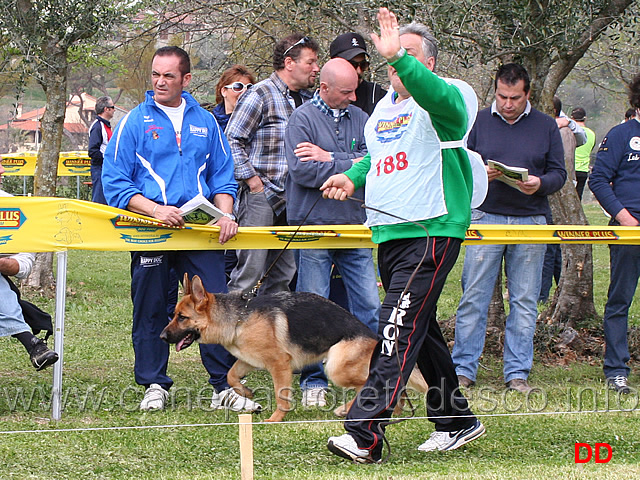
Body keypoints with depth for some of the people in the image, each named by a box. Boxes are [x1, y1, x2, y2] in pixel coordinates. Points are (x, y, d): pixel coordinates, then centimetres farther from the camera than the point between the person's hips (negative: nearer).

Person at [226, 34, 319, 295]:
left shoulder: (308, 99, 15)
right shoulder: (260, 95, -6)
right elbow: (232, 141, -8)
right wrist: (252, 180, -12)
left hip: (293, 200, 7)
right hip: (261, 196, -7)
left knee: (284, 274, 8)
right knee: (250, 270, -10)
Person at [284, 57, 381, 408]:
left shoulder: (359, 118, 11)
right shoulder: (302, 119, -3)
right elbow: (303, 171, -16)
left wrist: (329, 157, -13)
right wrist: (352, 164, -10)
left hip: (355, 224, 4)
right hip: (314, 226, -4)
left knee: (369, 307, 2)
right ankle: (313, 383, 8)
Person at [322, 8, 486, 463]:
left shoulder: (445, 101, -8)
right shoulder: (385, 108, 17)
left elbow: (440, 96, -34)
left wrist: (400, 58, -45)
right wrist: (354, 176, 14)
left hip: (431, 232, -9)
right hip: (389, 233, 9)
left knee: (398, 331, -16)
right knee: (420, 329, 16)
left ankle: (365, 434, -23)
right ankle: (456, 419, 30)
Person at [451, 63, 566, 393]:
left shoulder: (545, 126, 8)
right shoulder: (479, 121, 7)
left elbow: (559, 173, 8)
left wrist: (540, 183, -13)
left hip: (530, 221, 1)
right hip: (485, 217, -1)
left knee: (525, 301, 3)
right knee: (474, 297, -3)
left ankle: (517, 373, 9)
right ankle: (463, 369, 2)